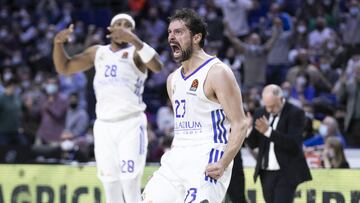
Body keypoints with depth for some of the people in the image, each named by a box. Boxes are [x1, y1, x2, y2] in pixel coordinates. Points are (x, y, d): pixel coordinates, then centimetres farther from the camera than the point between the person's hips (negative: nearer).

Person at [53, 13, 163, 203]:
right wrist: (58, 43, 0)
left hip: (131, 124, -5)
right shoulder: (98, 52, 15)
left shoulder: (135, 52, -2)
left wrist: (133, 39, -36)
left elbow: (157, 66, -23)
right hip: (104, 125, 5)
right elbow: (64, 67, 19)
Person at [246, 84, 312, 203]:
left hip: (286, 174, -6)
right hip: (266, 173, 6)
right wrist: (248, 129, -13)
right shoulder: (260, 114, 8)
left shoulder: (295, 113, -9)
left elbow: (294, 143, -21)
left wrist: (268, 131, -30)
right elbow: (253, 144, 8)